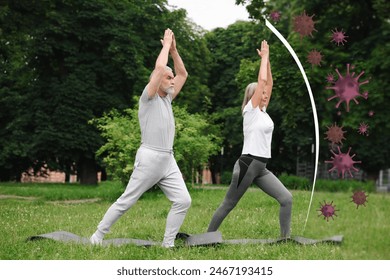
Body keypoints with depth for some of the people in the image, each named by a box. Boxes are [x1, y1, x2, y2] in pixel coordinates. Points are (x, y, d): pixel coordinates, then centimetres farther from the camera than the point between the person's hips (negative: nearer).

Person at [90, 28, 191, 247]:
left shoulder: (167, 98, 18)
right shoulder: (148, 97, -3)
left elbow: (183, 74, 21)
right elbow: (159, 68, -16)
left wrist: (173, 50, 12)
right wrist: (166, 45, -4)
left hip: (168, 160, 7)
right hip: (149, 158, -7)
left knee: (183, 201, -5)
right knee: (126, 202, -1)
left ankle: (168, 244, 1)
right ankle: (98, 235, 11)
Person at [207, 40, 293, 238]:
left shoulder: (263, 111, 13)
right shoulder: (250, 110, -6)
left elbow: (269, 83, 14)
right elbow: (262, 80, -12)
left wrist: (266, 58, 13)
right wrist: (264, 56, -3)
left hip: (262, 168, 7)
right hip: (247, 165, -7)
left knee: (287, 199, -6)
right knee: (228, 205, 2)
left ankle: (285, 237, -1)